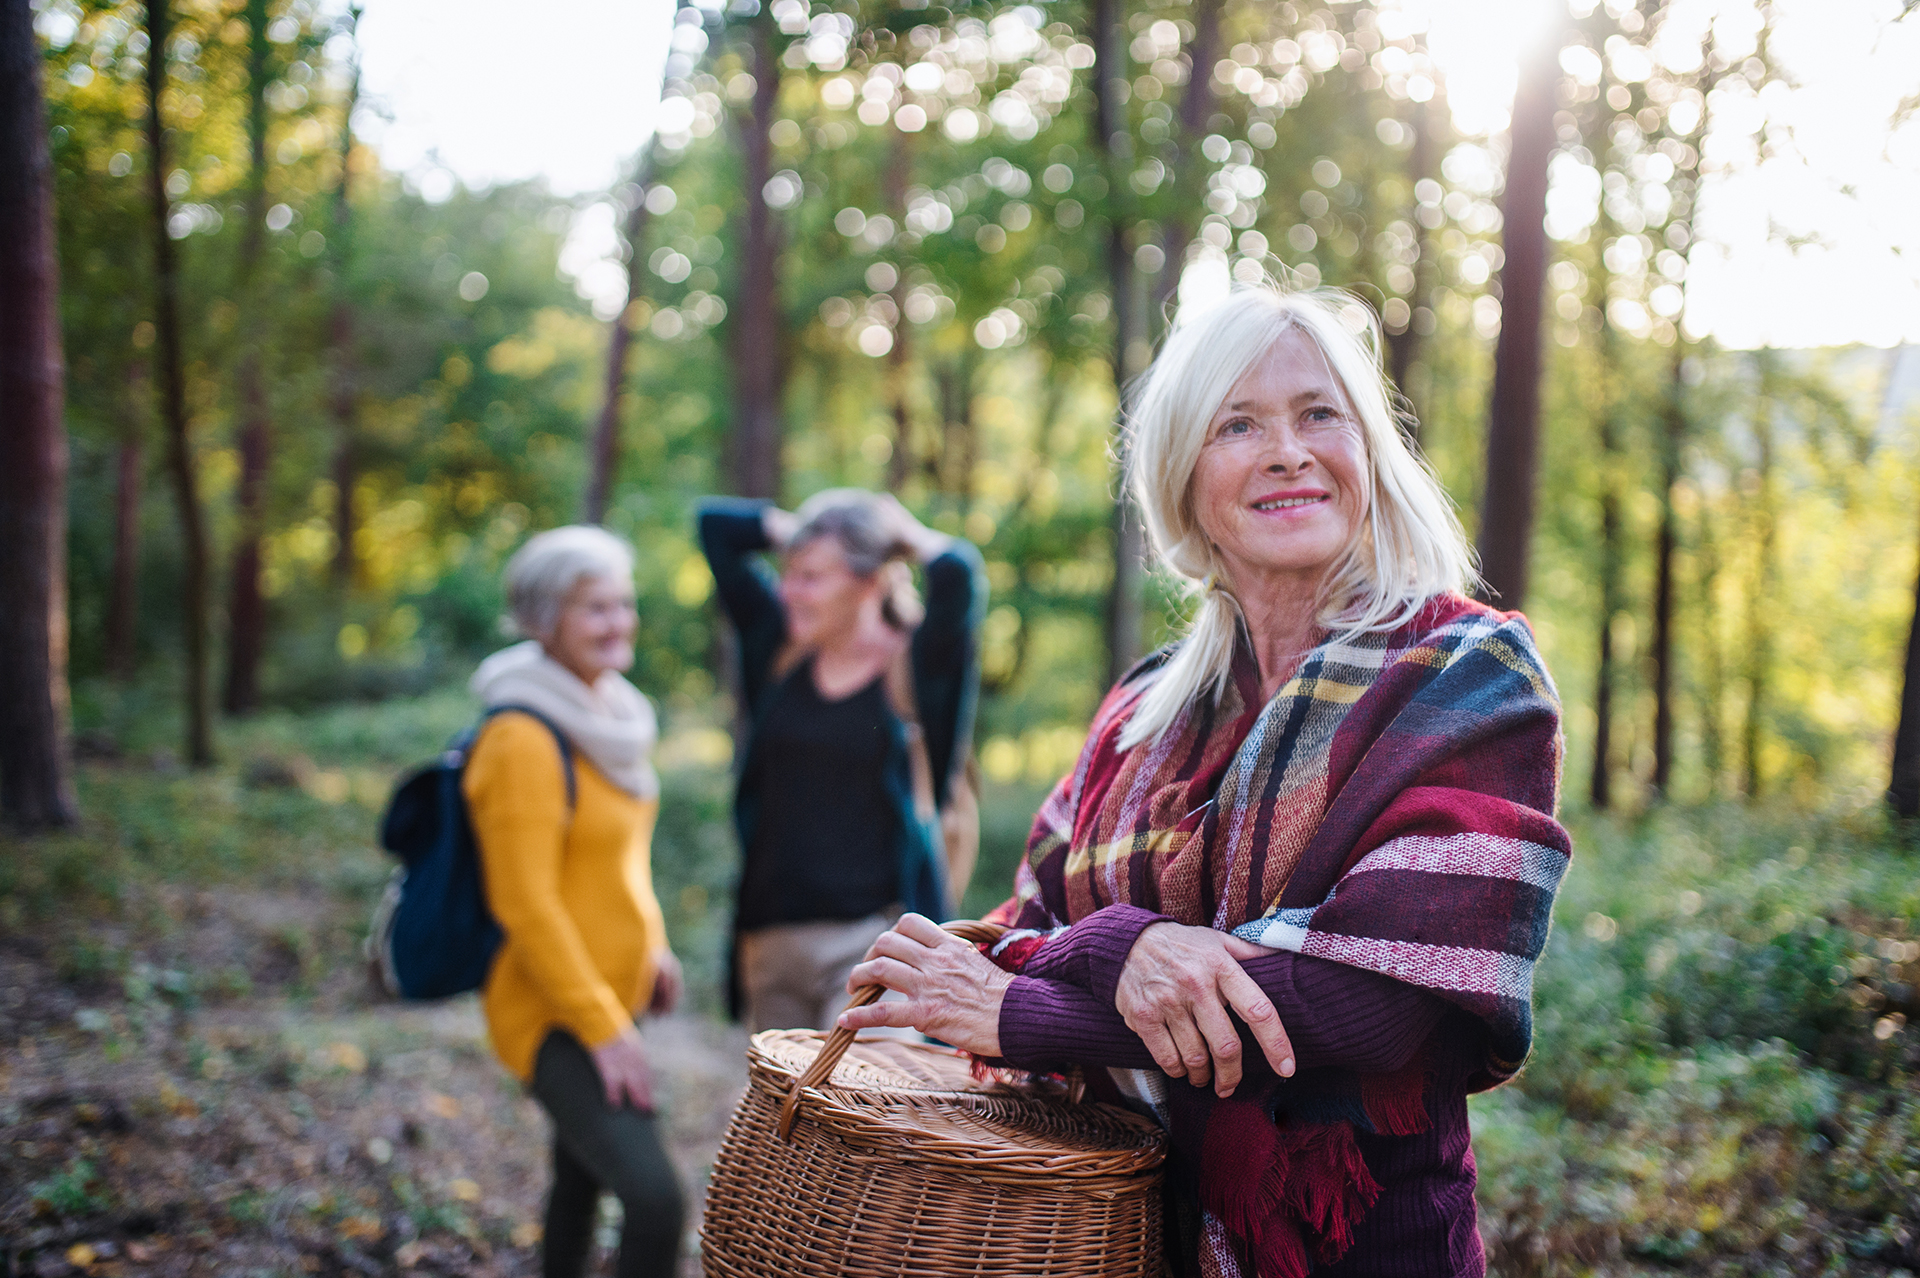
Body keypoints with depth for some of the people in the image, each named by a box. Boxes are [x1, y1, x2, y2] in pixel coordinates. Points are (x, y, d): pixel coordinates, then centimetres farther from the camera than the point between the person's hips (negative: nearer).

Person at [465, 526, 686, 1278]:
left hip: (605, 1001, 10)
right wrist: (605, 1029, -20)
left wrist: (651, 947, 15)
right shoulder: (525, 738, -21)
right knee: (655, 1197, -20)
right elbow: (527, 906, -22)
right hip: (552, 1015, -10)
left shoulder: (606, 712, 8)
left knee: (583, 1176, 23)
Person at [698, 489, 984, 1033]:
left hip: (873, 933, -5)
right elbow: (716, 523, 12)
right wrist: (802, 528, 8)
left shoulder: (915, 665, -5)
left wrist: (906, 534, -5)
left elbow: (957, 573, -24)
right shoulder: (780, 647, 9)